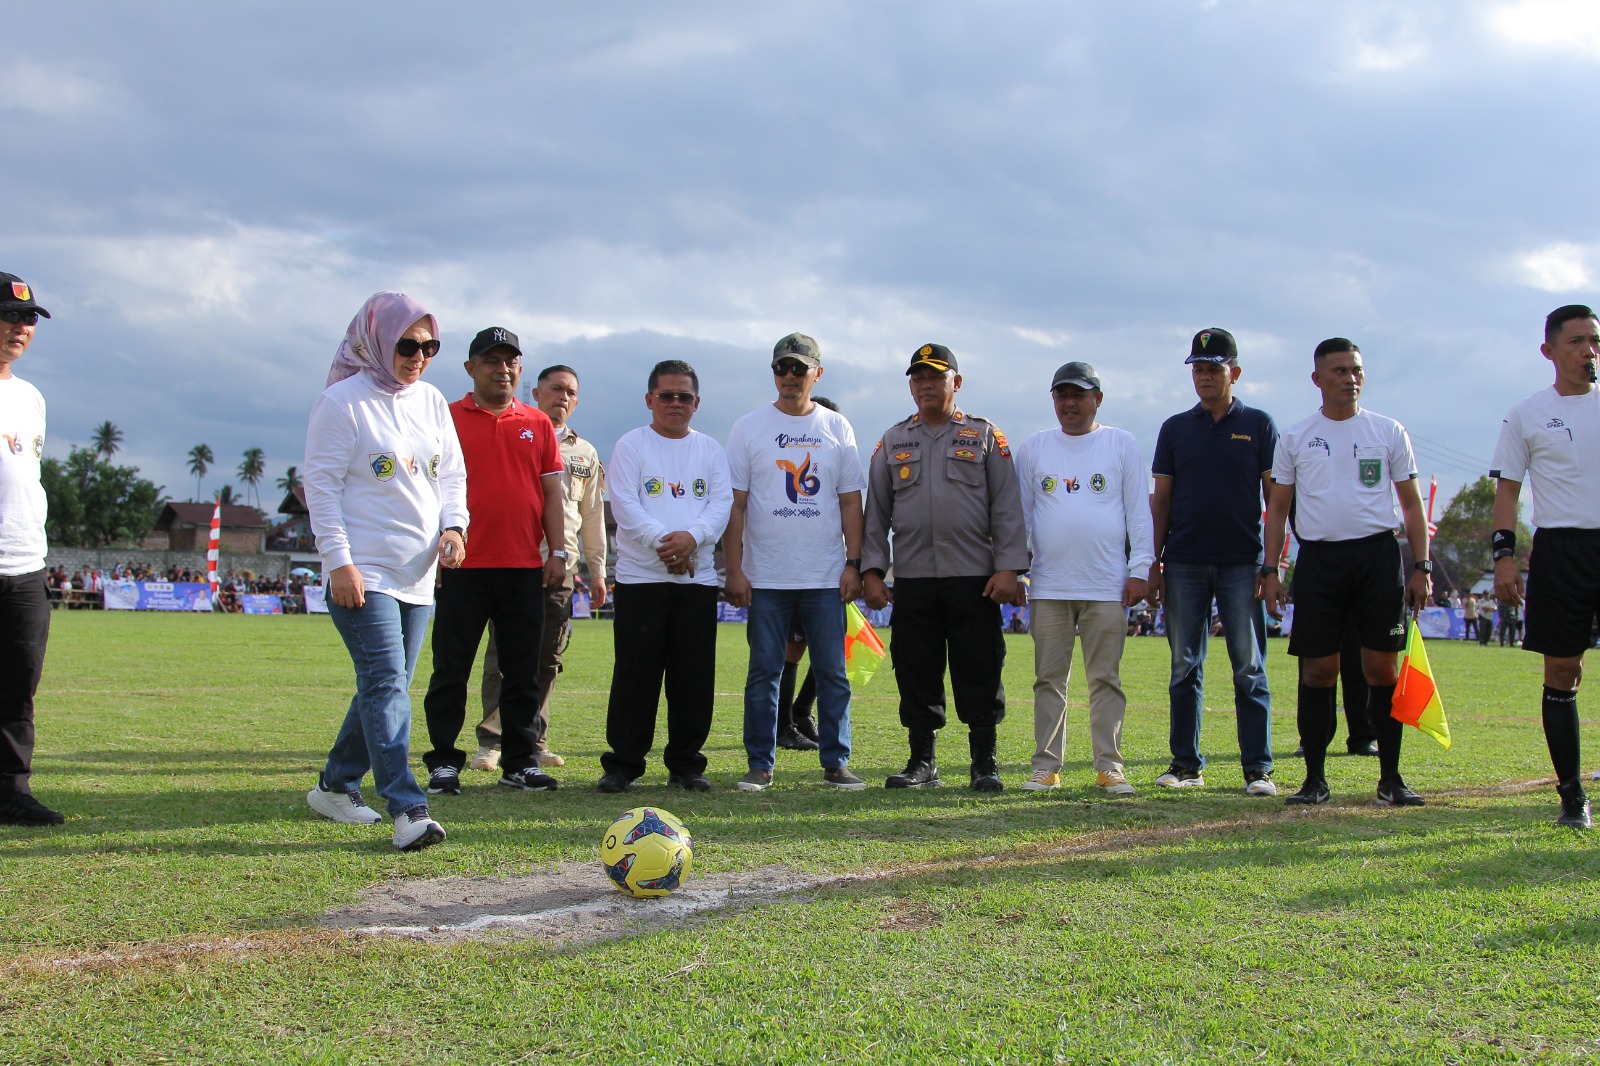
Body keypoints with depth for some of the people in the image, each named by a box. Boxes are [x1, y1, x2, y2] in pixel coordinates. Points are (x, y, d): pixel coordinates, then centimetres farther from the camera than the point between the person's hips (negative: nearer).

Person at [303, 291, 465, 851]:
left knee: (386, 687, 12)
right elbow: (321, 485, -9)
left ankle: (335, 785, 28)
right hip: (363, 573, -7)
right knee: (386, 684, -15)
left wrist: (453, 525, -2)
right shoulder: (343, 401, -7)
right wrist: (339, 561, -15)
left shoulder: (432, 401, 13)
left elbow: (453, 474, 17)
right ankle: (408, 809, -18)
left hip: (418, 574, 7)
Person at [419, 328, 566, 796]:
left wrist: (558, 552, 5)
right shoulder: (447, 418, 3)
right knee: (451, 669, 3)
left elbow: (551, 492, 12)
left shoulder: (538, 424, 11)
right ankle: (444, 762, 11)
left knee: (524, 671, 6)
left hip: (524, 568, 3)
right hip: (462, 566, -2)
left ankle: (521, 762, 14)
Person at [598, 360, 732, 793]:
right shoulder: (631, 445, 5)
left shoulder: (711, 450, 14)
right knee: (635, 676, -2)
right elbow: (625, 505, -6)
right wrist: (662, 541, -19)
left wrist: (691, 536, -16)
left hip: (698, 578, 3)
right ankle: (622, 764, 7)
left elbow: (722, 503, 2)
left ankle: (686, 765, 14)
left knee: (694, 678, 4)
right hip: (640, 577, -3)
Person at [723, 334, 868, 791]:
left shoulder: (837, 428, 9)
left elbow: (850, 502, 9)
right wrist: (734, 569, -6)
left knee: (833, 672, 3)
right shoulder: (749, 427, 4)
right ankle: (760, 764, 11)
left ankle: (835, 762, 11)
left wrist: (853, 564, 0)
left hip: (826, 578, 1)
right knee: (764, 672, 3)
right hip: (766, 577, -1)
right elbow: (735, 503, 1)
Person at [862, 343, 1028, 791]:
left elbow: (1006, 507, 2)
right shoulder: (892, 442, 13)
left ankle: (985, 763, 9)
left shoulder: (985, 436, 7)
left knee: (979, 671, 0)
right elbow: (875, 510, 11)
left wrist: (1008, 568, -8)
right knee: (916, 671, 5)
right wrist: (872, 569, 2)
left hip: (974, 576, -2)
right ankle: (922, 761, 15)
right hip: (911, 578, 2)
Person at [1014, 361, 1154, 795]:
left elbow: (1139, 511, 4)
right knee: (1049, 678, 4)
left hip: (1107, 586, -1)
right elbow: (1018, 513, 11)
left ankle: (1109, 767, 8)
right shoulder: (1033, 448, 10)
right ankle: (1046, 767, 9)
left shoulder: (1122, 445, 6)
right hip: (1048, 586, 2)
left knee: (1106, 678, 2)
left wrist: (1139, 569, -2)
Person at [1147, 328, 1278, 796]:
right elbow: (1161, 498, 11)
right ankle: (1186, 764, 12)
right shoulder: (1175, 429, 11)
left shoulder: (1258, 425, 5)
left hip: (1241, 563, -2)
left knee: (1250, 669, -1)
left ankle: (1258, 768, 4)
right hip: (1184, 564, 2)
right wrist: (1153, 562, 4)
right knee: (1184, 669, 5)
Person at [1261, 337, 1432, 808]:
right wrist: (1269, 570, 2)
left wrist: (1421, 567, 0)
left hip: (1378, 555, 0)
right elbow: (1278, 508, 10)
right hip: (1318, 558, 0)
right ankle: (1315, 778, 10)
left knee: (1383, 667, 0)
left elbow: (1411, 504, 9)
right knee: (1318, 670, 1)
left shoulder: (1388, 432, 8)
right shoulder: (1295, 437, 8)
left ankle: (1391, 777, 9)